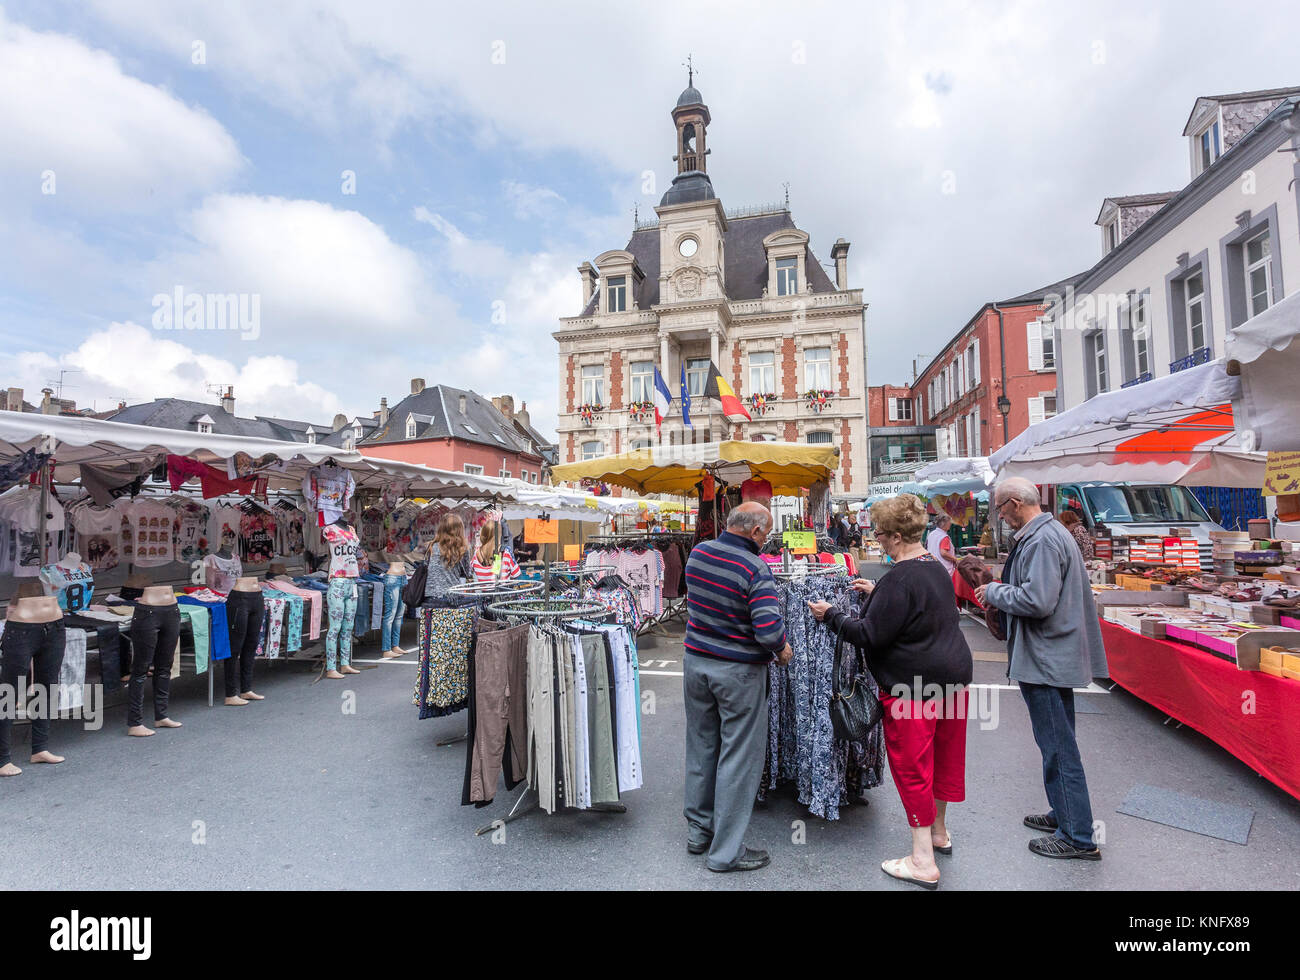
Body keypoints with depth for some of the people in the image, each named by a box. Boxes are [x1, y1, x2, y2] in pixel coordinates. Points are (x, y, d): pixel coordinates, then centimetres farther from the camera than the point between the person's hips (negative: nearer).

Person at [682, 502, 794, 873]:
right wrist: (782, 650, -7)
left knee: (700, 748, 19)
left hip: (696, 661, 7)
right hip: (738, 672, -6)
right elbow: (769, 630, -27)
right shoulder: (755, 570, -21)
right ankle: (726, 851, 21)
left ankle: (698, 831, 35)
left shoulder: (697, 552, -1)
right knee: (738, 758, 8)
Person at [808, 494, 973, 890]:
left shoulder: (899, 579, -24)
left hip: (914, 687, -9)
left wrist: (831, 615, -11)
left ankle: (923, 862, 14)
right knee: (944, 756, 22)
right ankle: (939, 832, 41)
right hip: (953, 676, 9)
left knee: (911, 766, 4)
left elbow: (870, 637, -23)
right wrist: (876, 594, 19)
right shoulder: (936, 567, 5)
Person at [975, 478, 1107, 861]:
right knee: (1058, 744, 21)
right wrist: (1001, 592, 10)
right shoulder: (1052, 532, 13)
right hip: (1056, 656, 11)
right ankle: (1065, 815, 35)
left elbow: (1037, 601, -28)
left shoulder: (1041, 541, -21)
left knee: (1058, 747, 0)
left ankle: (1078, 837, 12)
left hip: (1046, 658, -11)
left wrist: (995, 592, -13)